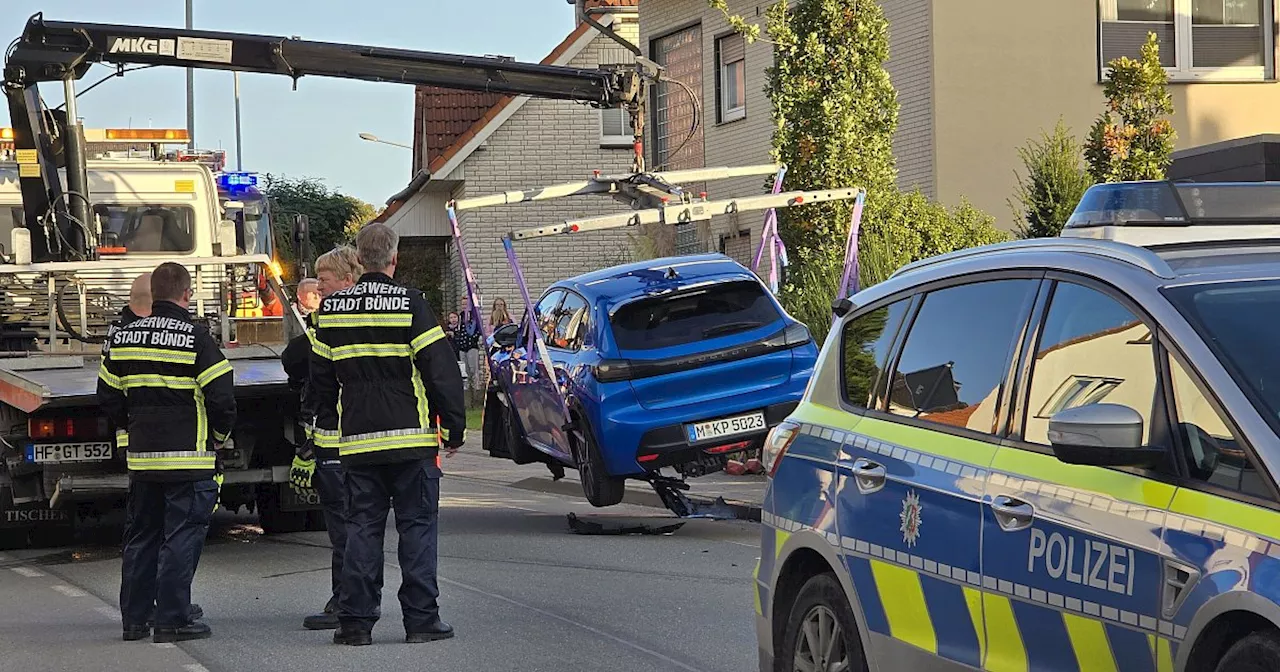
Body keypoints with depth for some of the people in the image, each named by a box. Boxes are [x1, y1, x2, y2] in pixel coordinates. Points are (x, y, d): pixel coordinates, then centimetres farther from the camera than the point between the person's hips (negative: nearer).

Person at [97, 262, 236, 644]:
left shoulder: (124, 337, 6)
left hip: (141, 456, 6)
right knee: (182, 536, -1)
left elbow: (107, 397, 12)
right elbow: (222, 398, -13)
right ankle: (172, 620, -3)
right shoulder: (195, 338, -11)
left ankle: (134, 619, 19)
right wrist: (218, 437, 5)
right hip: (189, 458, -6)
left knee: (141, 534, 14)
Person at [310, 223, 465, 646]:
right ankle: (421, 619, 2)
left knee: (362, 528, 8)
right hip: (412, 437, -4)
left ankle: (355, 621, 5)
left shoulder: (331, 310, 7)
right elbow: (441, 370, -8)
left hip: (357, 440, 4)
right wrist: (454, 428, 0)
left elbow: (321, 377, 14)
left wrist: (331, 424, 24)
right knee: (416, 526, 2)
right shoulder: (410, 305, -7)